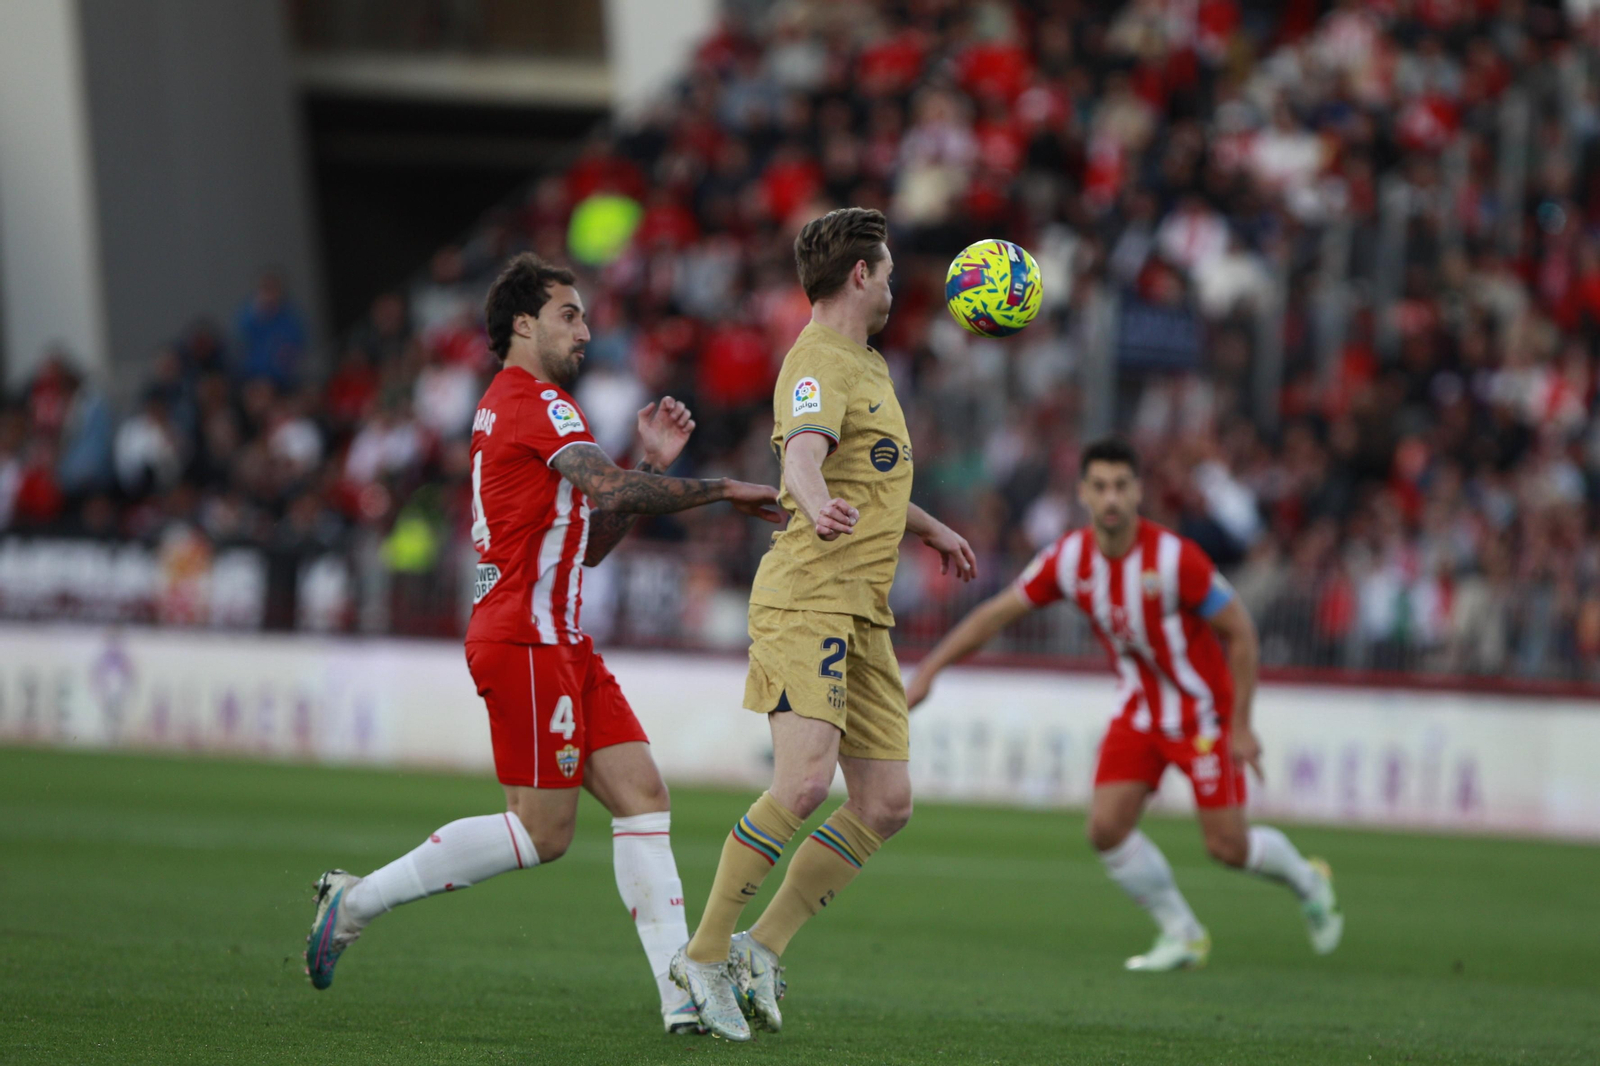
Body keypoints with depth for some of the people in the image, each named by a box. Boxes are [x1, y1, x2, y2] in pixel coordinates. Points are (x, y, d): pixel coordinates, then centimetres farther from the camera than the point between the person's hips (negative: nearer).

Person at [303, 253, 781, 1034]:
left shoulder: (506, 407, 22)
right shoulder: (535, 403, -9)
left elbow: (590, 541, 23)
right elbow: (614, 491, -25)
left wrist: (654, 464, 12)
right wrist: (726, 491, -18)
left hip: (562, 643, 10)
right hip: (527, 640, -10)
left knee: (641, 795, 0)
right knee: (542, 830, -8)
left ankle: (684, 996, -6)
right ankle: (356, 902, 2)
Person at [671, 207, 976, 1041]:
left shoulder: (865, 363, 22)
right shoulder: (817, 364, -10)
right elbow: (803, 453, -31)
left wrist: (930, 530, 53)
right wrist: (818, 506, -52)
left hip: (862, 613, 10)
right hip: (808, 598, -10)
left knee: (885, 803, 1)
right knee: (804, 781, -22)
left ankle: (762, 948, 8)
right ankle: (705, 954, -13)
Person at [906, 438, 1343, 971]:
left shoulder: (1174, 557, -26)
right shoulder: (1069, 558, -11)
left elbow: (1239, 630, -17)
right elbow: (997, 612, -2)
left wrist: (1241, 726, -17)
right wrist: (927, 671, -6)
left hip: (1204, 711, -5)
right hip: (1140, 709, 5)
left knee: (1227, 846, -5)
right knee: (1106, 829, -9)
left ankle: (1307, 881, 28)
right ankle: (1182, 935, 9)